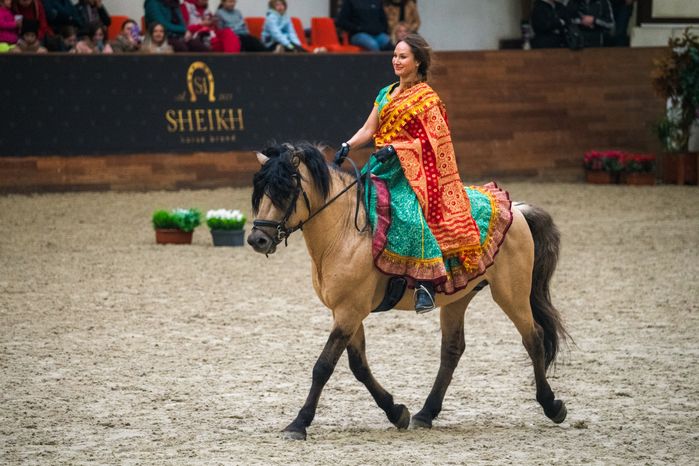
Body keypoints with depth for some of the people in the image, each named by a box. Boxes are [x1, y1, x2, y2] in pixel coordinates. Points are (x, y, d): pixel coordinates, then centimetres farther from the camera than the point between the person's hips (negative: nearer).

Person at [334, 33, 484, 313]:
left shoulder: (426, 98, -3)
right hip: (380, 165, 8)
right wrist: (347, 146, -5)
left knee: (409, 216, -29)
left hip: (409, 169, -8)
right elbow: (368, 130, 13)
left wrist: (396, 148, -21)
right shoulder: (386, 94, 17)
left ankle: (426, 282, -32)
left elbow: (431, 140, -11)